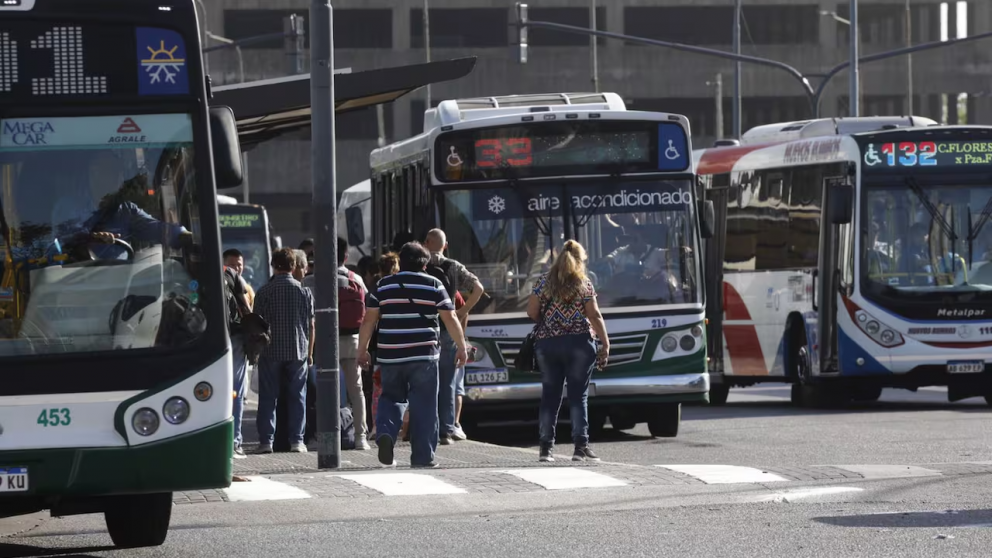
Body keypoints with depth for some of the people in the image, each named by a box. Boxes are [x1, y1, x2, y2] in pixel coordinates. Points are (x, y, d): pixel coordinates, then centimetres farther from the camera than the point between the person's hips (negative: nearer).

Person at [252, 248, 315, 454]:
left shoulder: (264, 292, -4)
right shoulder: (304, 291, 2)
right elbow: (311, 325, 4)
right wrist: (309, 352, 12)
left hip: (270, 352, -1)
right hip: (298, 351, 1)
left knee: (268, 397, 3)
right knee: (297, 396, 7)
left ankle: (266, 440, -1)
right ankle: (296, 440, 3)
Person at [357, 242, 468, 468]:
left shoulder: (383, 286, 7)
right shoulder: (433, 286, 2)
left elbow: (369, 320, 6)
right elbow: (450, 319, 1)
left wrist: (362, 350, 13)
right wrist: (462, 347, 11)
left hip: (390, 355, 2)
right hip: (423, 355, -2)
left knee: (390, 398, 17)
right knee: (423, 407, 3)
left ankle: (385, 433, -10)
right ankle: (422, 456, 3)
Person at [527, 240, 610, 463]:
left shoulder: (545, 282, 5)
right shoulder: (584, 284, 0)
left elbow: (531, 311, 3)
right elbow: (594, 316, -4)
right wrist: (605, 343, 1)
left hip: (547, 344, 2)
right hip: (578, 342, -2)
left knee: (550, 396, 6)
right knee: (579, 396, 0)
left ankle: (546, 447, 5)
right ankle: (581, 446, -6)